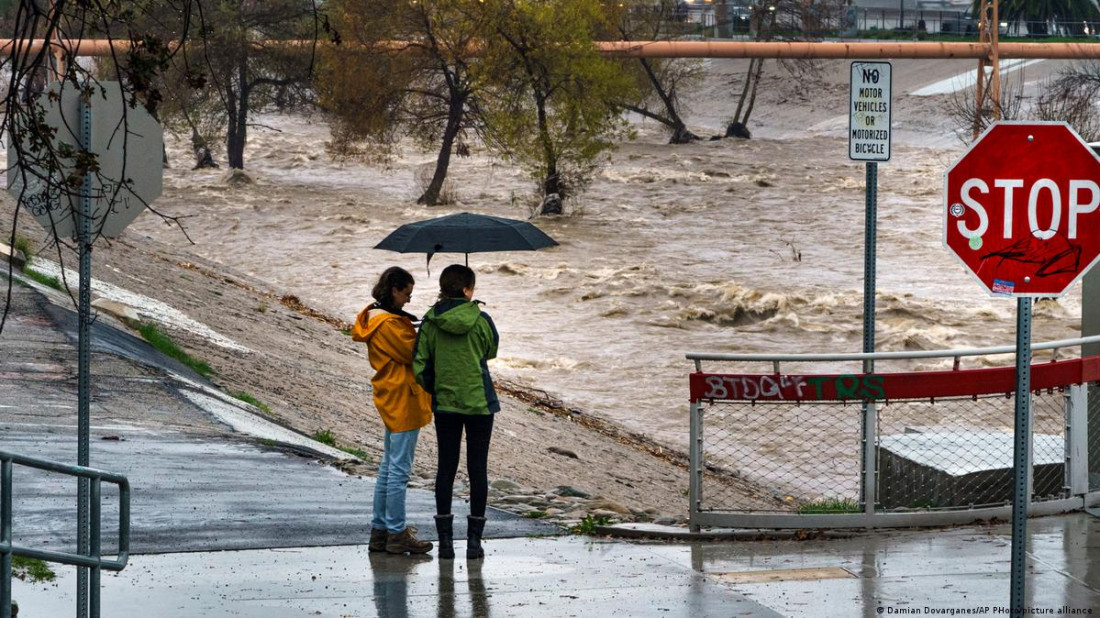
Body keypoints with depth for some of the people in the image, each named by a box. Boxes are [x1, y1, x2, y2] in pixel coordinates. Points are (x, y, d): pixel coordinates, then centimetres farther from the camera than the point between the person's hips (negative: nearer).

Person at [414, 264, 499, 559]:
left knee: (446, 468, 9)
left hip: (444, 403, 2)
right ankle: (474, 539, 5)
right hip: (479, 402, -2)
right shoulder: (480, 320, -11)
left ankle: (445, 538, 6)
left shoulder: (430, 321, -5)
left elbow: (420, 364, -4)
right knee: (477, 469, 5)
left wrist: (432, 388, 13)